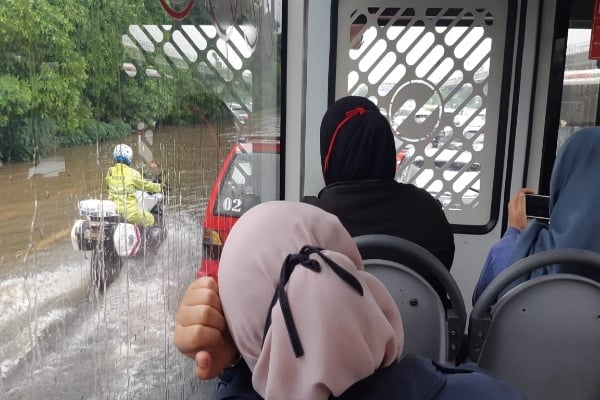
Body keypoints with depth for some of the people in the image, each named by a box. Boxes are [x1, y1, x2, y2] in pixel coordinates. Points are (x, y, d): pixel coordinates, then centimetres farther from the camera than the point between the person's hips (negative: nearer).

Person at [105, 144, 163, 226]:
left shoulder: (110, 171, 4)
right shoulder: (132, 173, -8)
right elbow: (144, 185, 2)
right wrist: (159, 187, 18)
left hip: (113, 209, 5)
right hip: (128, 210, -5)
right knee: (149, 219, 13)